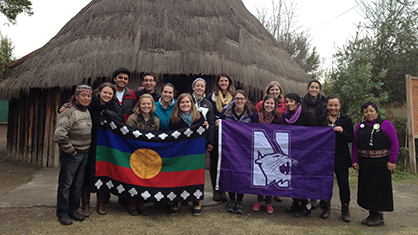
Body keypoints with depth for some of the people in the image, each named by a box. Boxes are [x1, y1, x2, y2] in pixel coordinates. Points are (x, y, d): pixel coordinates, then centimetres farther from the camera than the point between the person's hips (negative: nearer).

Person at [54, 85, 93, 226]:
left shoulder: (87, 112, 9)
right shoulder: (68, 113, -18)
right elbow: (59, 135, -26)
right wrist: (70, 150, -16)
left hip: (84, 154, 7)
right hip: (71, 155, -7)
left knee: (78, 184, 15)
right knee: (65, 184, 4)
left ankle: (73, 210, 27)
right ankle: (62, 213, 16)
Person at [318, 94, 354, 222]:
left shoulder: (346, 119, -1)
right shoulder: (322, 119, 3)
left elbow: (351, 139, -5)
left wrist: (342, 132, -21)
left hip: (341, 157, -1)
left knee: (343, 183, 0)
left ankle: (345, 210, 19)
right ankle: (326, 208, 25)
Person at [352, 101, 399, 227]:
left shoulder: (385, 124, -4)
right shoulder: (360, 127, 9)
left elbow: (395, 143, -6)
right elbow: (355, 145, 10)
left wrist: (392, 161, -12)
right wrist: (355, 160, 1)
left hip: (380, 163, -4)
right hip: (364, 163, 5)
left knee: (379, 188, 2)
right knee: (367, 188, 8)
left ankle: (379, 216, 13)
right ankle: (372, 214, 21)